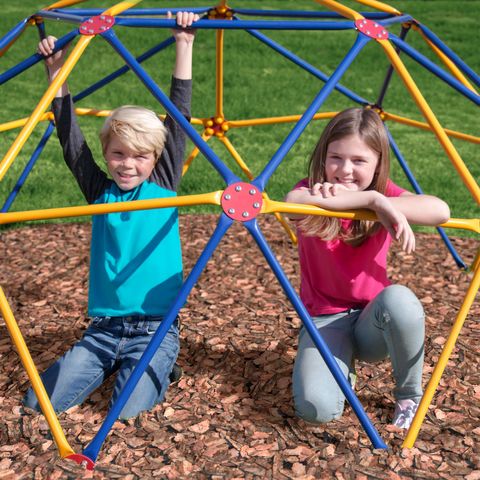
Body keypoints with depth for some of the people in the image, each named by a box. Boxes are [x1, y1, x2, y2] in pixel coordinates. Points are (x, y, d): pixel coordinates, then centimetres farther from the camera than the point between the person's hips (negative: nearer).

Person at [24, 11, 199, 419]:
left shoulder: (163, 187, 0)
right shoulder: (101, 193, 5)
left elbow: (179, 120, -5)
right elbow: (71, 140, 5)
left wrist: (184, 47, -7)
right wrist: (57, 73, 1)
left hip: (155, 327, -3)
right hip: (103, 327, 3)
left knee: (129, 409, -20)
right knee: (40, 401, -6)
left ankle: (160, 368, 12)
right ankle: (110, 366, 20)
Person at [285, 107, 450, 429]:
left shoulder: (384, 192, -4)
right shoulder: (314, 188, -8)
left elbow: (441, 211, -24)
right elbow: (293, 201, -36)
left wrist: (382, 202, -33)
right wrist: (373, 200, -40)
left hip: (372, 322, 1)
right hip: (324, 319, -1)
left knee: (399, 300, -35)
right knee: (316, 408, -27)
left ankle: (410, 395, -8)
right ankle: (343, 364, 10)